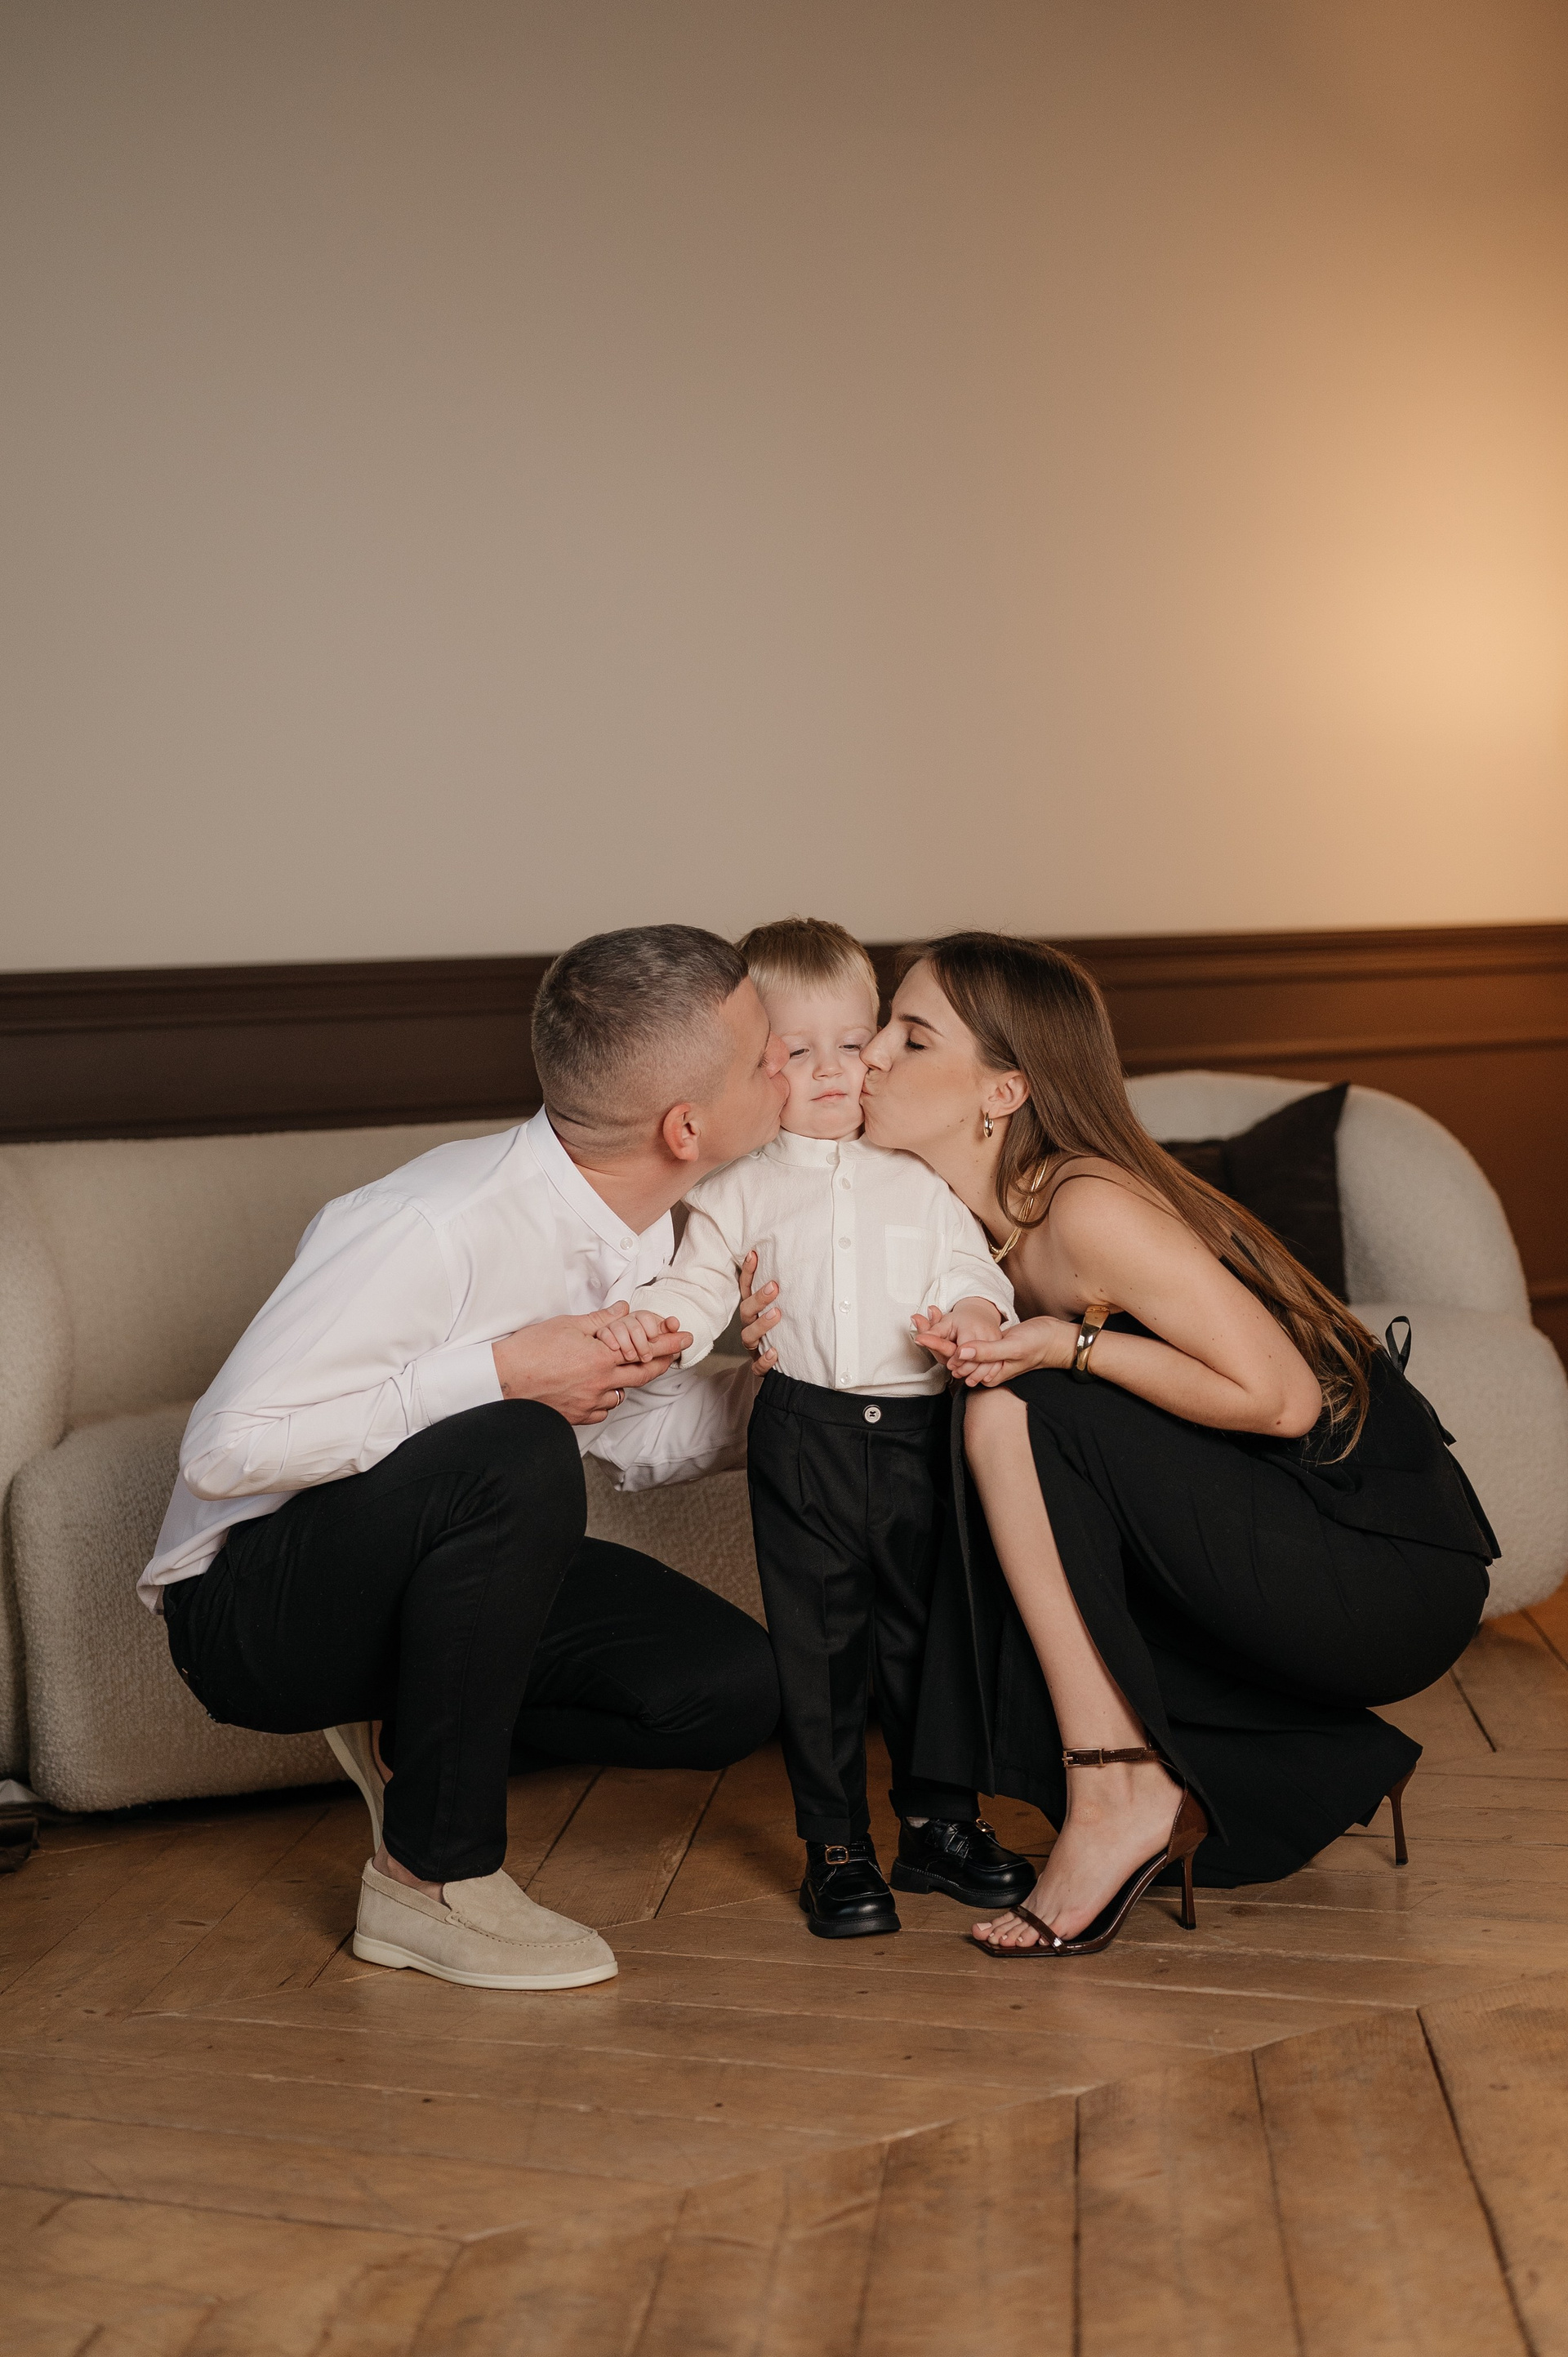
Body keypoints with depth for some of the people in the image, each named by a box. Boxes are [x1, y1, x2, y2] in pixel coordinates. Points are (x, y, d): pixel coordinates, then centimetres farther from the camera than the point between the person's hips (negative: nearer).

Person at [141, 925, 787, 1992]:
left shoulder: (643, 1228, -4)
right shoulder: (438, 1227, -30)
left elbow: (640, 1435, 8)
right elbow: (226, 1451, -30)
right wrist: (496, 1372, -29)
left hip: (431, 1574, 7)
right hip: (251, 1603, -7)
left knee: (734, 1688, -9)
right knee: (519, 1453, -36)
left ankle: (417, 1741, 11)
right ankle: (430, 1875, -18)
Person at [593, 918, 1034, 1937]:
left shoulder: (920, 1177, 11)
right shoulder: (741, 1187, 7)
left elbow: (970, 1266, 6)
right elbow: (700, 1284, 2)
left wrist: (975, 1313, -16)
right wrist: (650, 1320, -19)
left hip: (919, 1431, 2)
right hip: (805, 1437, -1)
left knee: (929, 1631, 11)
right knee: (819, 1644, 4)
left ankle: (940, 1821, 28)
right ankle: (837, 1844, 17)